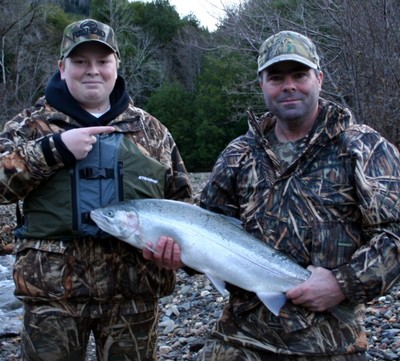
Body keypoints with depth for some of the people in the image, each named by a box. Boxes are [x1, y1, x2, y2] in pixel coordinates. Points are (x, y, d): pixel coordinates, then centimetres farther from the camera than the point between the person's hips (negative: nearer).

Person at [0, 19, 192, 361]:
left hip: (133, 288, 2)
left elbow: (181, 199, 16)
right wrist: (55, 148, -17)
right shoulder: (33, 123, 5)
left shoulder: (150, 129, 11)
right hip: (52, 286, -1)